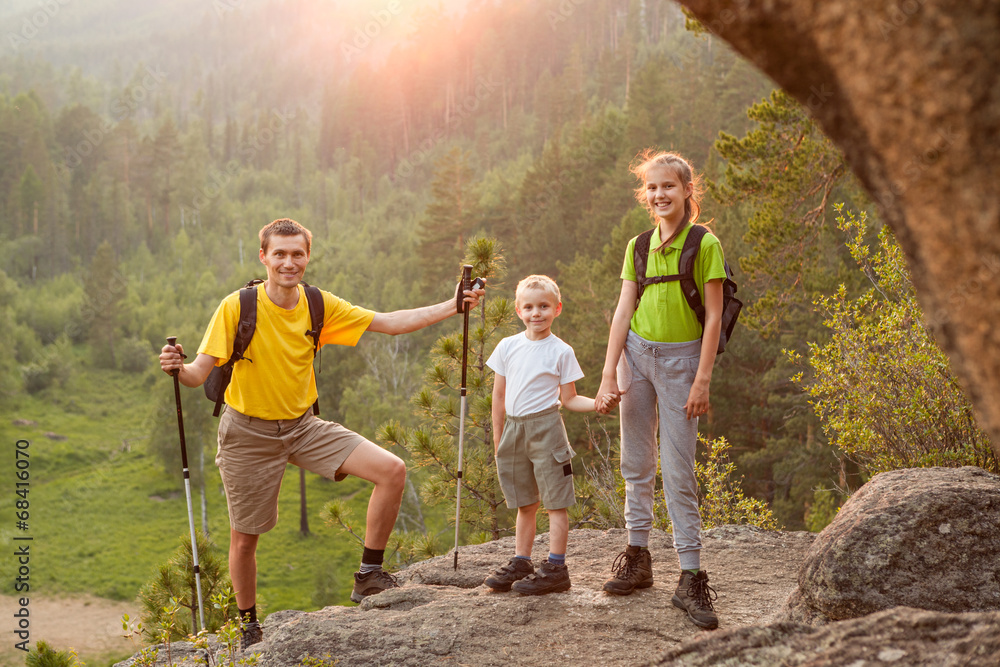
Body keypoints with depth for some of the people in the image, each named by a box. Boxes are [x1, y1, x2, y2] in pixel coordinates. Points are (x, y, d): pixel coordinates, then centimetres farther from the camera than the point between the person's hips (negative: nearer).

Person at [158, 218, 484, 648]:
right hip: (249, 434, -3)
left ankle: (369, 576, 1)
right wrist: (177, 368, -41)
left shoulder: (320, 306, -4)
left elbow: (391, 323, 0)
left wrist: (453, 305, -6)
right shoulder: (237, 307, -16)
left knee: (392, 471, -13)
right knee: (244, 536, 7)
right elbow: (200, 373, -17)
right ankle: (248, 626, 32)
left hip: (303, 426, 4)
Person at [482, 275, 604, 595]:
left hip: (545, 426, -4)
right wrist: (498, 438, 11)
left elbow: (569, 399, 0)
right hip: (514, 428, 4)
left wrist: (598, 403, -17)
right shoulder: (508, 346, 6)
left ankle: (556, 568, 2)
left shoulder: (561, 351, -3)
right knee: (524, 503, 14)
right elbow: (499, 395, 11)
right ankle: (520, 563, 22)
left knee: (555, 501, -2)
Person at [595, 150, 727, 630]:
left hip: (680, 358, -5)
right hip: (636, 353, 5)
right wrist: (608, 374, -4)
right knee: (636, 463, 10)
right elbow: (624, 310, 3)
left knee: (678, 471, -5)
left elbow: (713, 316, -7)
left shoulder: (705, 244, -7)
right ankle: (637, 556, 22)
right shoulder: (638, 246, 7)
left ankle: (691, 576, 0)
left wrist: (702, 380, -11)